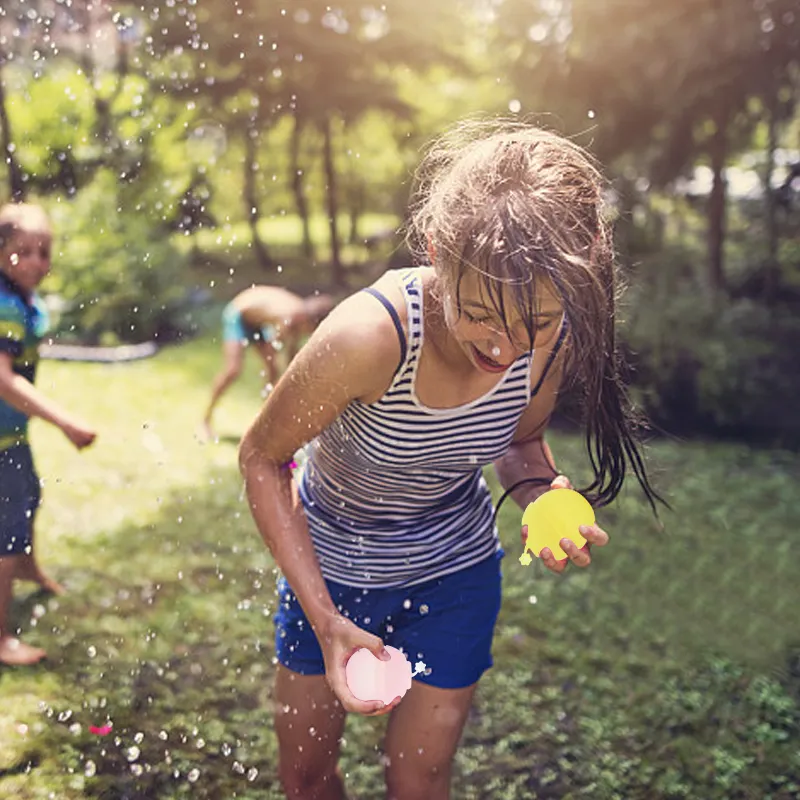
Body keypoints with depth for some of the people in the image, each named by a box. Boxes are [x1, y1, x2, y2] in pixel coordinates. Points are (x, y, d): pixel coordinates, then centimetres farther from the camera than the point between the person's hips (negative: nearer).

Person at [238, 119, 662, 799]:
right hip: (331, 564, -1)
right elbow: (261, 458, -21)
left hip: (453, 576, 2)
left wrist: (545, 494, -25)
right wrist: (325, 619, -24)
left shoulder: (551, 340, -24)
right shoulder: (370, 335, -37)